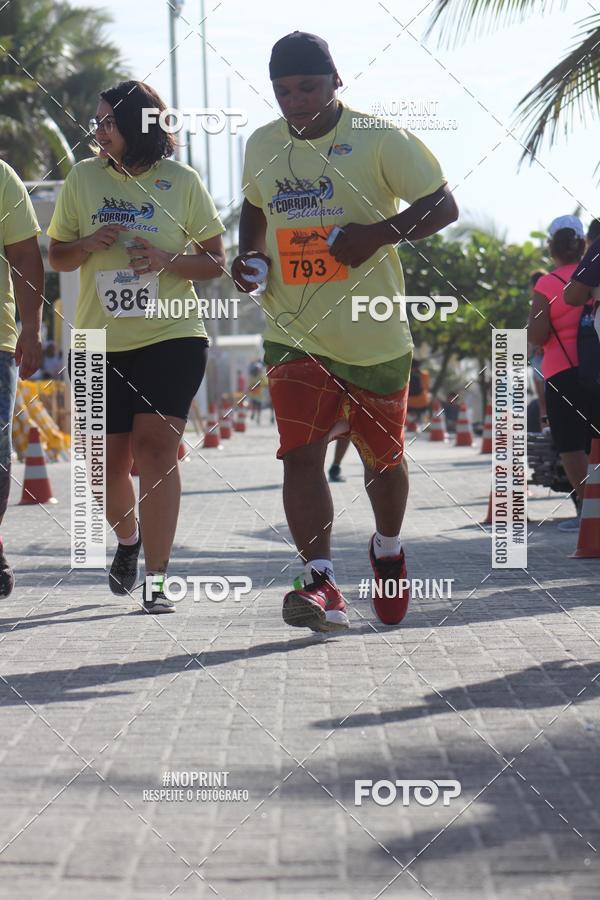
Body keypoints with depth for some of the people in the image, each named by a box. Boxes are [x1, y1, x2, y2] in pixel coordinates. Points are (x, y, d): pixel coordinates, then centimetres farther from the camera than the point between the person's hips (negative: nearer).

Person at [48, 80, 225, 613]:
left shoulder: (182, 182, 0)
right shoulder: (83, 178, 5)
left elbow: (215, 261, 4)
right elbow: (57, 256, 12)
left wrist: (167, 259, -15)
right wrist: (88, 245, -10)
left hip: (172, 336, -3)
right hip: (101, 344, 3)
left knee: (156, 447, -15)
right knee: (109, 460, 6)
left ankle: (156, 578, -12)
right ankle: (128, 539, 38)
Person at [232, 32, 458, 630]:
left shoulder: (378, 141, -9)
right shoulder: (262, 146, 5)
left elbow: (443, 206, -8)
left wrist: (377, 234, -23)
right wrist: (249, 256, 5)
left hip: (374, 334, -2)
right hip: (293, 334, 2)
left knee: (383, 457, 13)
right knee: (300, 453, -16)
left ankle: (388, 550, 42)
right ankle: (321, 584, -20)